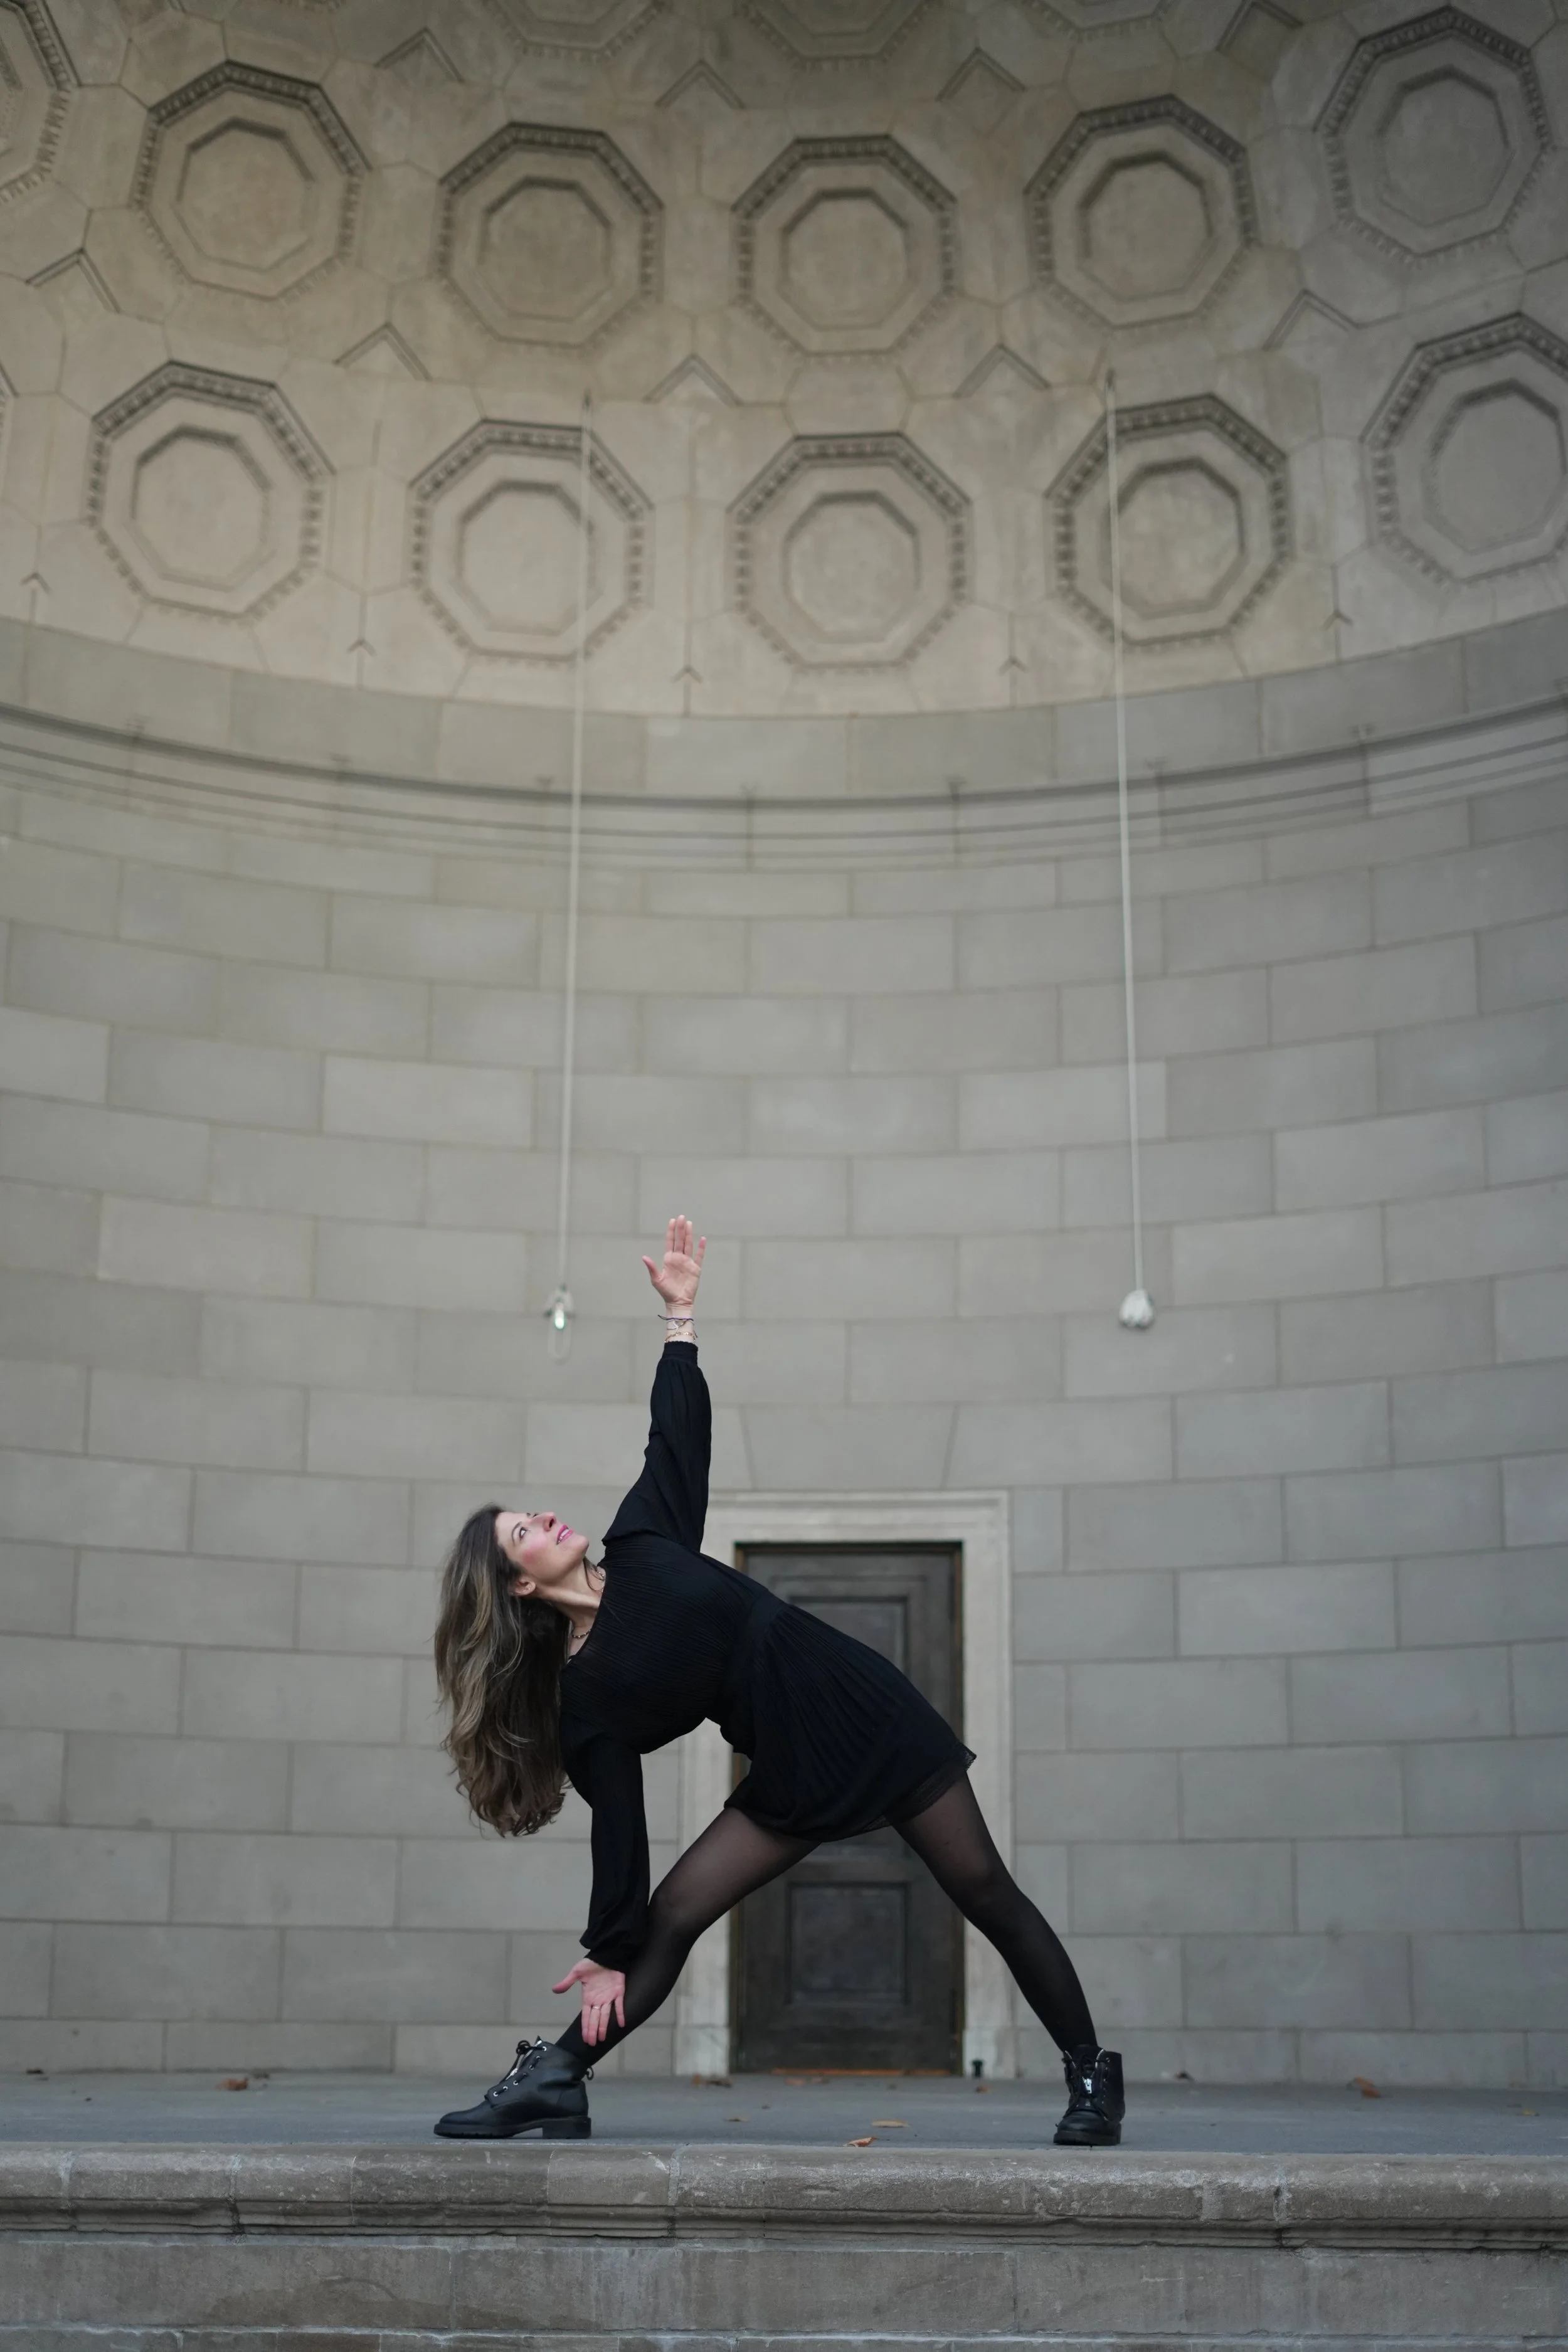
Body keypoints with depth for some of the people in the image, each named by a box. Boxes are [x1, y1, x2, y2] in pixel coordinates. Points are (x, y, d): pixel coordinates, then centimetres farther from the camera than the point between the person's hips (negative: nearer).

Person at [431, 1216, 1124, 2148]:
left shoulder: (641, 1548, 0)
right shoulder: (585, 1696, -7)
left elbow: (681, 1435, 7)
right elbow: (619, 1830, -6)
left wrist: (680, 1314, 5)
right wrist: (611, 1955, -8)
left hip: (868, 1711, 1)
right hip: (795, 1777, -1)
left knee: (985, 1891, 1)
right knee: (669, 1915, -7)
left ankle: (1092, 2075, 12)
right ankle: (555, 2081, 8)